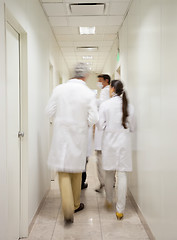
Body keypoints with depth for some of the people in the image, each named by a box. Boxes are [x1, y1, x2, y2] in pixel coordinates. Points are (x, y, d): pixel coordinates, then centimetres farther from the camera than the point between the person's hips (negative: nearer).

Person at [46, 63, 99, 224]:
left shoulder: (59, 89, -5)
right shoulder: (89, 94, -10)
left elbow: (50, 111, 0)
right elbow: (93, 118, -11)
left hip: (61, 134, 1)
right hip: (79, 136, 0)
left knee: (63, 171, 5)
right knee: (77, 170, 17)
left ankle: (68, 210, -6)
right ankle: (75, 205, 32)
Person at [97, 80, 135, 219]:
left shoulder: (105, 105, -7)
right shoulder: (129, 106, -1)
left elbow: (101, 125, -6)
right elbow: (132, 127, 6)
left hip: (109, 141, 0)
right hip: (124, 142, 1)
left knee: (109, 174, 16)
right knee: (122, 175, 2)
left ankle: (109, 201, 33)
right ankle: (120, 210, 6)